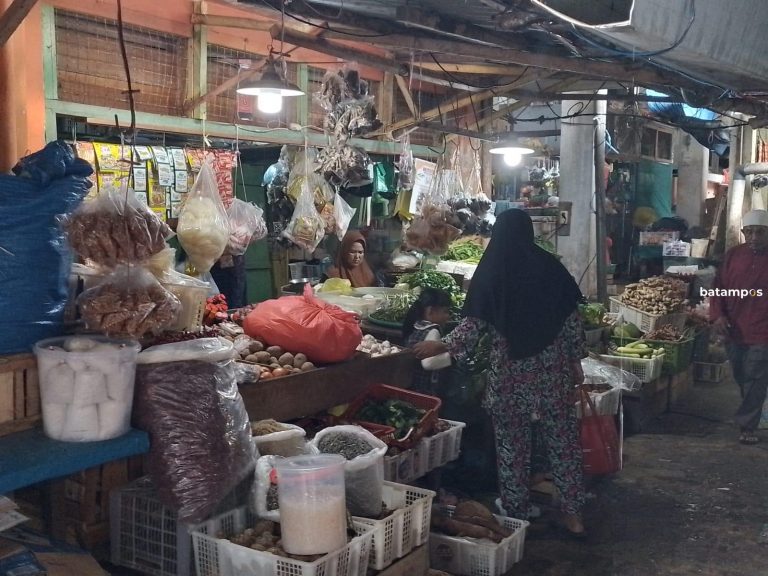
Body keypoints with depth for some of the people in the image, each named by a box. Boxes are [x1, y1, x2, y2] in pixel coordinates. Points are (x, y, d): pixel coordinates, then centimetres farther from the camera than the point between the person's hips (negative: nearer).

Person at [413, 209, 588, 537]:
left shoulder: (491, 273, -6)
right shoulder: (550, 267, -1)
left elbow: (474, 325, -7)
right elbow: (571, 321, 1)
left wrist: (441, 346, 3)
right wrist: (576, 361, 11)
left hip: (510, 373, -2)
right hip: (553, 371, 2)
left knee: (512, 445, 9)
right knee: (563, 441, 11)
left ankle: (516, 517, 18)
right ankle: (572, 515, 16)